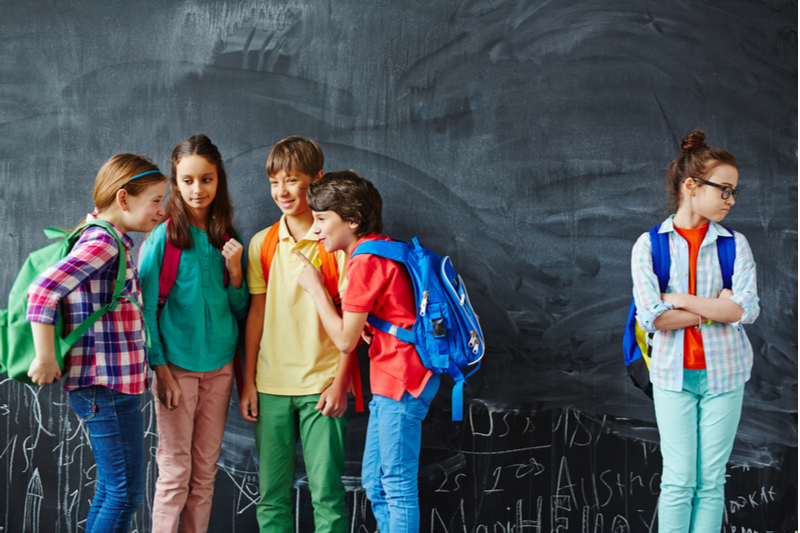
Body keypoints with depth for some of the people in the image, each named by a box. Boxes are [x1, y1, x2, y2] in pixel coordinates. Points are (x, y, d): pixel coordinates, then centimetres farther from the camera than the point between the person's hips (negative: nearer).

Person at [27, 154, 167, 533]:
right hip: (106, 386, -10)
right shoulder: (103, 242, -17)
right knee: (125, 491, -5)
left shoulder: (114, 241, 13)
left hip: (115, 384, 10)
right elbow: (43, 290, -27)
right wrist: (45, 358, -24)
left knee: (110, 489, 15)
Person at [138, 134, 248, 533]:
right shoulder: (162, 237, -5)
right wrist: (159, 366, -10)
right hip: (177, 366, -4)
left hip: (219, 365, 4)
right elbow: (146, 308, -5)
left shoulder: (226, 240, 7)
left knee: (206, 470, 10)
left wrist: (234, 271, -6)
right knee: (175, 471, 0)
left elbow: (241, 312, 11)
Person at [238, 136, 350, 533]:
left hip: (321, 384, -3)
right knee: (271, 493, 7)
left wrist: (340, 382, -9)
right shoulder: (262, 243, 8)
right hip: (270, 385, 4)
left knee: (326, 491, -2)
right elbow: (256, 314, 11)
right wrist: (248, 382, 7)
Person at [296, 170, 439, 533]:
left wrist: (315, 288, -6)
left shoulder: (366, 262, -16)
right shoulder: (381, 250, 15)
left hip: (400, 381, -11)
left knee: (397, 485, -5)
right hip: (390, 380, 11)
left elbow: (346, 339, -14)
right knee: (374, 480, 16)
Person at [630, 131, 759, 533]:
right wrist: (715, 308, -11)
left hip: (723, 374, 1)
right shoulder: (649, 245, -3)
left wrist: (681, 299, -12)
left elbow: (746, 309, -12)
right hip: (673, 375, -1)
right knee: (678, 481, 0)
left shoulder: (735, 245, 1)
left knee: (711, 480, 5)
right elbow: (651, 317, -13)